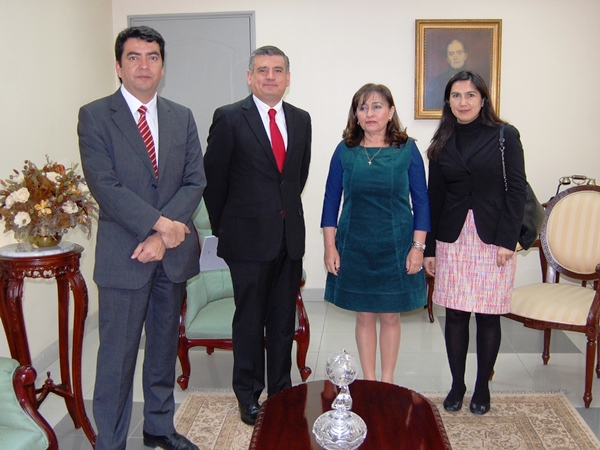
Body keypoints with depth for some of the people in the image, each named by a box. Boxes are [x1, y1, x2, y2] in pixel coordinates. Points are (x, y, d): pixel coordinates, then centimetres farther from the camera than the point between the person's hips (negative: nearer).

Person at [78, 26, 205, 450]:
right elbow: (104, 185, -12)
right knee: (118, 355, 2)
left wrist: (163, 234, -11)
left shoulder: (182, 117, 9)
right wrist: (159, 223, -18)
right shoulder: (95, 116, -2)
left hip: (173, 253, 4)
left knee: (165, 346, 16)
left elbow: (195, 181, 1)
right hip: (123, 255, -4)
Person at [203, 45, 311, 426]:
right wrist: (222, 227, 5)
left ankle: (281, 389, 28)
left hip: (290, 235, 4)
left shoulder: (301, 120, 9)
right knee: (250, 319, 7)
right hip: (249, 237, -4)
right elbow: (213, 178, -1)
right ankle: (249, 394, 23)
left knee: (284, 319, 13)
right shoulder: (229, 118, -5)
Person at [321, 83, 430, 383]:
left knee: (390, 315, 10)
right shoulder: (345, 150, 0)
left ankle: (387, 381, 27)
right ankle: (368, 381, 26)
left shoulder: (407, 150, -2)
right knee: (364, 315, 11)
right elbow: (331, 200, 3)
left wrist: (418, 246, -5)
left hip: (395, 246, -1)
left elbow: (421, 201, 0)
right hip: (355, 246, 1)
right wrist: (330, 246, -1)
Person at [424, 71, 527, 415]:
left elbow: (516, 191, -3)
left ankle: (483, 387, 22)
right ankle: (457, 386, 21)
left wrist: (507, 240, -11)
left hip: (494, 240, -2)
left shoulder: (505, 136, 1)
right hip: (452, 239, 3)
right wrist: (429, 248, 7)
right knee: (455, 315, 5)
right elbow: (435, 197, 9)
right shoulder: (442, 143, 9)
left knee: (488, 317, 5)